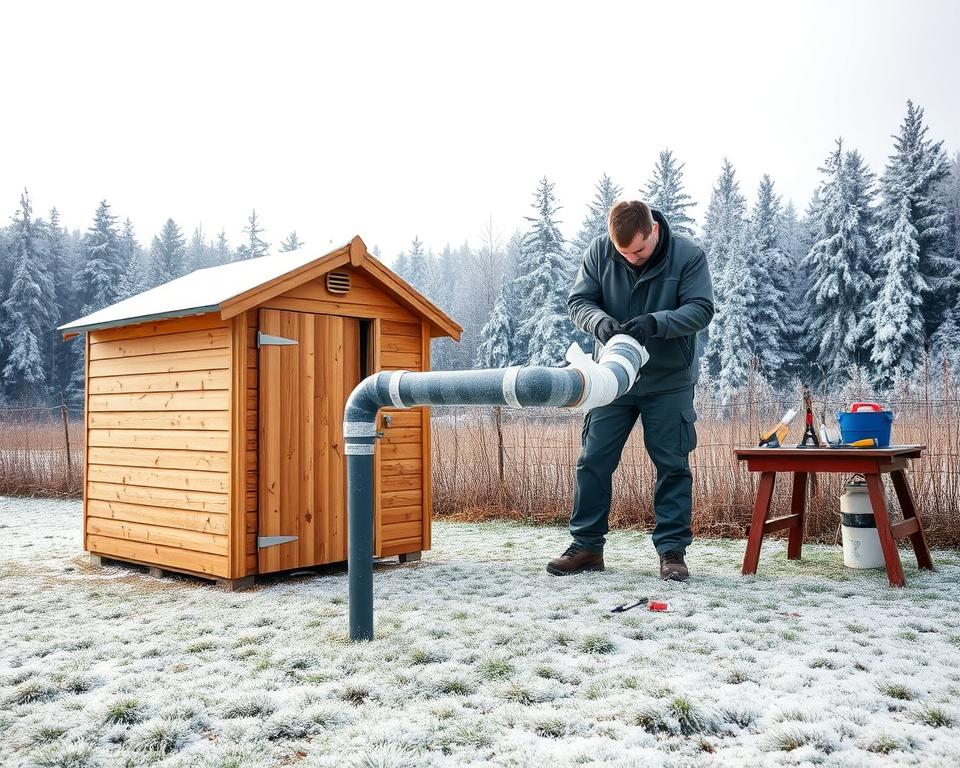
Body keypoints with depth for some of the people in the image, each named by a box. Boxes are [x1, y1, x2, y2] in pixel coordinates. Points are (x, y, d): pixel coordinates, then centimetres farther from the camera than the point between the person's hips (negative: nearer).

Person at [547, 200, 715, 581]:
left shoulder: (688, 254, -13)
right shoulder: (598, 251, -7)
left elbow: (701, 309, -16)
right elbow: (578, 301, -6)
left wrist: (655, 323, -33)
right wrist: (601, 322, -28)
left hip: (670, 381, -2)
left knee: (672, 465, 2)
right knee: (594, 461, 3)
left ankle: (672, 550, 13)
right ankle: (587, 546, 15)